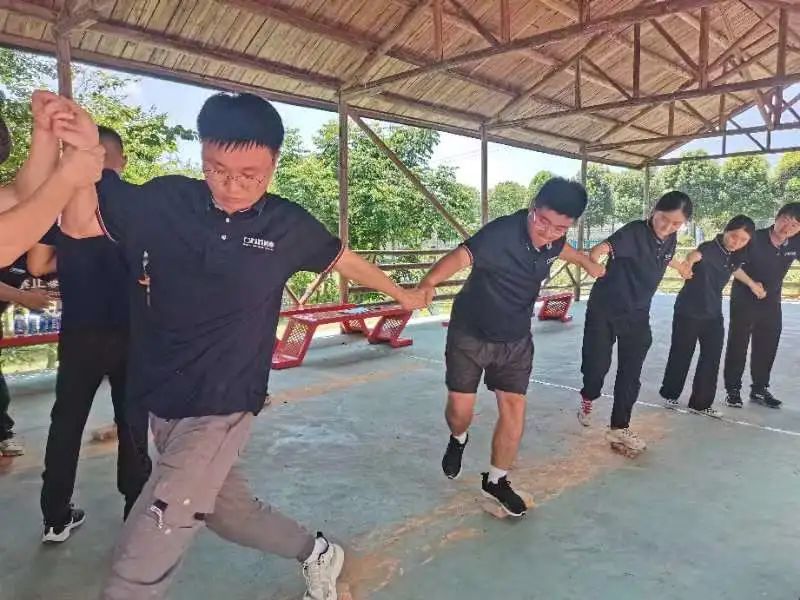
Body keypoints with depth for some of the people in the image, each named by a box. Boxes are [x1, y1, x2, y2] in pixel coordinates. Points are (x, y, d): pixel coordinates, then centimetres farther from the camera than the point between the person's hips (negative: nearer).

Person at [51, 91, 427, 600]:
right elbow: (80, 222, -4)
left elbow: (342, 259, 9)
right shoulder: (165, 201, -4)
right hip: (162, 404, 4)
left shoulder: (287, 225, -7)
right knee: (231, 512, 22)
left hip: (221, 409, -4)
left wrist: (402, 294, 21)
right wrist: (80, 154, -23)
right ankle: (318, 554, 47)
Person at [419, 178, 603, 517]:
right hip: (470, 334, -5)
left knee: (514, 409, 2)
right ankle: (458, 440, 37)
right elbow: (461, 256, -45)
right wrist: (429, 282, -65)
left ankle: (496, 480, 22)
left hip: (516, 339, 5)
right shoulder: (501, 233, -28)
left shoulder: (552, 240, -6)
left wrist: (587, 262, 40)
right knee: (460, 408, -1)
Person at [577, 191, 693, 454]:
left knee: (630, 374, 5)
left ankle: (619, 428, 19)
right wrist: (594, 256, -58)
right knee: (597, 363, -3)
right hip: (604, 309, -5)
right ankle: (587, 398, 31)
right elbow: (607, 245, -37)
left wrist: (681, 266, 44)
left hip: (637, 315, 5)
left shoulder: (671, 240, 0)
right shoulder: (635, 232, -19)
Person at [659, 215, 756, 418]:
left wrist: (752, 284, 22)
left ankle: (701, 403, 18)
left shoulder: (737, 256, -1)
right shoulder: (710, 248, -21)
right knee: (681, 354, 5)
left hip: (714, 314, 6)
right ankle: (670, 394, 25)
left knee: (711, 359, 7)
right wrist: (688, 263, -57)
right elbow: (696, 254, -41)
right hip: (688, 311, -6)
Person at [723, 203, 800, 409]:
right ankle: (733, 389, 14)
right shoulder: (754, 239, -21)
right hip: (744, 300, -5)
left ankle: (760, 389, 27)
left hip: (771, 302, 5)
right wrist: (752, 284, -19)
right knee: (738, 345, 2)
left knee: (767, 347, 12)